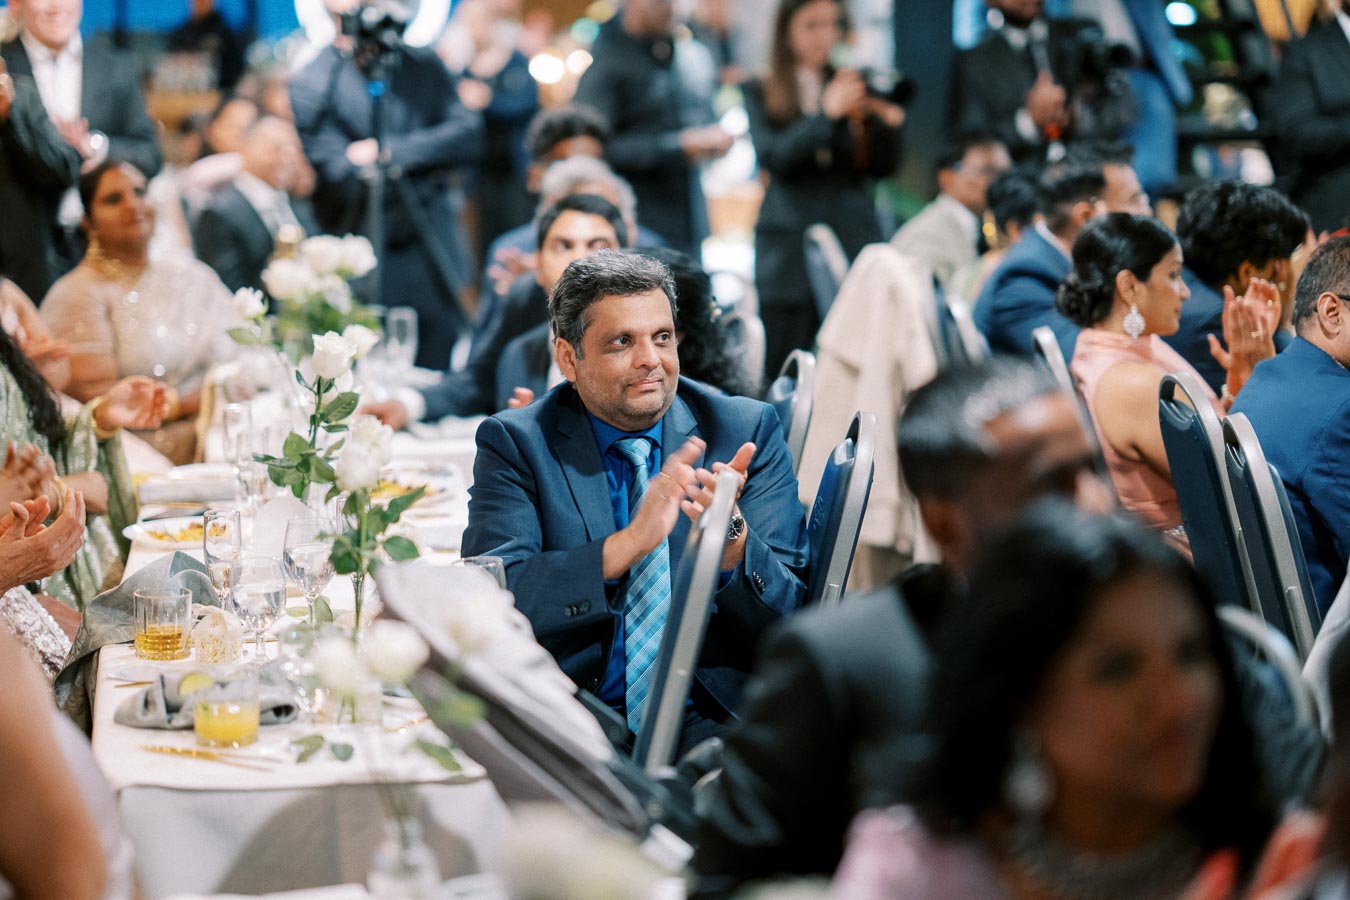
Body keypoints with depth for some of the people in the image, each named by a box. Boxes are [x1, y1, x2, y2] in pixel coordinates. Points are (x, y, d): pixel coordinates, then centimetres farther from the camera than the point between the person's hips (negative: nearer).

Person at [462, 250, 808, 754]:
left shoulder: (746, 431, 8)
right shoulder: (516, 444, 6)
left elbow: (784, 619, 3)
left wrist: (731, 535, -18)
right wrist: (627, 543, -21)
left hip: (710, 720, 0)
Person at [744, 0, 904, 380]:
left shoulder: (852, 86, 10)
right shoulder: (761, 93, 7)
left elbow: (882, 167, 8)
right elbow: (772, 156, -9)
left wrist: (888, 123, -11)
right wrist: (827, 113, -17)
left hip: (854, 237, 1)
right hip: (790, 246, -1)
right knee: (782, 373, -2)